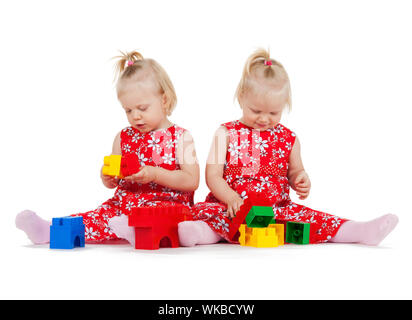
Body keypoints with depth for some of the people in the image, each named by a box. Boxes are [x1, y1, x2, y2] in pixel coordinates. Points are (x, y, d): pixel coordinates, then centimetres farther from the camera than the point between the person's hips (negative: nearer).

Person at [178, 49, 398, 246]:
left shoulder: (288, 139, 9)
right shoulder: (226, 134, 2)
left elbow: (294, 171, 21)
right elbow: (213, 175, -2)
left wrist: (300, 181, -4)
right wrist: (232, 198, -19)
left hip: (277, 208, 2)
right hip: (233, 208, -2)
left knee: (306, 217, -23)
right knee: (203, 212, -31)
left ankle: (360, 232, -30)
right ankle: (204, 232, -60)